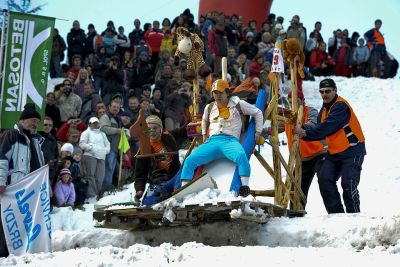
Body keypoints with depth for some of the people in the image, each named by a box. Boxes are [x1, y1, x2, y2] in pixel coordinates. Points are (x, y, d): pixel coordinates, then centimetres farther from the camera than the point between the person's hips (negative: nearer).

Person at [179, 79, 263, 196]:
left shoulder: (237, 104, 9)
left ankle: (245, 186, -40)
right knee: (190, 160, -18)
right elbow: (204, 120, 44)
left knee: (241, 155, -40)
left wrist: (258, 131, 12)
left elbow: (258, 113, 18)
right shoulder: (209, 108, 21)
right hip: (212, 142, 4)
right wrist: (204, 134, 32)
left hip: (230, 140, -4)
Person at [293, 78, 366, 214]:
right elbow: (320, 132, 7)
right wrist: (303, 130, -8)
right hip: (334, 152, 8)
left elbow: (327, 127, -27)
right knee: (324, 180, -8)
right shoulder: (324, 110, 13)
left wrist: (306, 133, -31)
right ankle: (336, 213, 0)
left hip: (352, 151, -8)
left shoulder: (341, 106, -16)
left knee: (348, 184, -18)